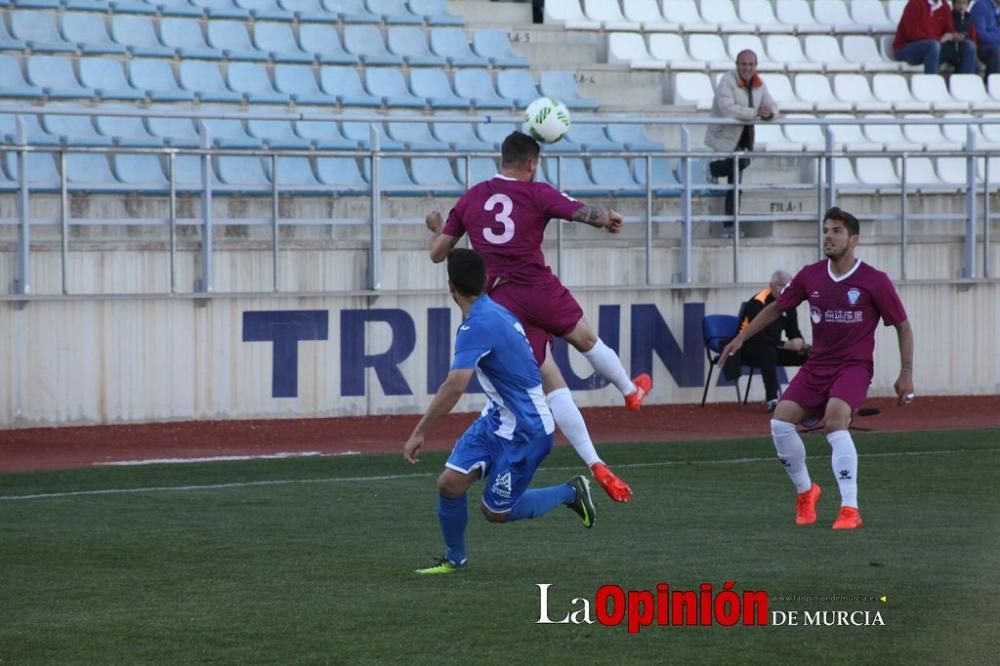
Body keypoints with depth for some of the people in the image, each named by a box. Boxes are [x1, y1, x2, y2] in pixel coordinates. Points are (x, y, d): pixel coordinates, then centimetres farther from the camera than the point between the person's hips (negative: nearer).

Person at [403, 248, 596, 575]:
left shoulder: (477, 326, -26)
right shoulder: (495, 312, 3)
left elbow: (455, 386, -35)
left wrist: (419, 432, -32)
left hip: (526, 431, -9)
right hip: (498, 418, 9)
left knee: (496, 511, 5)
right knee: (450, 483, 0)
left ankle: (570, 492, 20)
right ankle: (454, 559, 17)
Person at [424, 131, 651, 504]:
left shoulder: (470, 200, 8)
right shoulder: (536, 194, -4)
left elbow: (437, 253, 11)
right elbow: (585, 213, -10)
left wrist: (435, 227, 34)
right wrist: (609, 219, 13)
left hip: (502, 302, 3)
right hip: (540, 288, -3)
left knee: (551, 382, 5)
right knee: (586, 339, 27)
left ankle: (595, 465, 0)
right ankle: (631, 391, 52)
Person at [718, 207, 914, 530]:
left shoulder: (874, 281, -9)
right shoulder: (810, 276, 1)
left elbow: (902, 325, 0)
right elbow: (776, 308, 15)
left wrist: (906, 373, -6)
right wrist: (741, 337, 10)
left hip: (854, 366, -5)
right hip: (817, 365, 5)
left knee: (835, 421, -29)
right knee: (780, 422, -10)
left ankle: (850, 509, -25)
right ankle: (805, 491, 15)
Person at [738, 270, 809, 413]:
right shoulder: (758, 303, -21)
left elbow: (793, 331, 7)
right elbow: (757, 337, -27)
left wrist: (799, 342, -17)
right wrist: (785, 345, -34)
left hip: (774, 348, 7)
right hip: (749, 346, -7)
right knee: (768, 352, -42)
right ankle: (772, 400, -50)